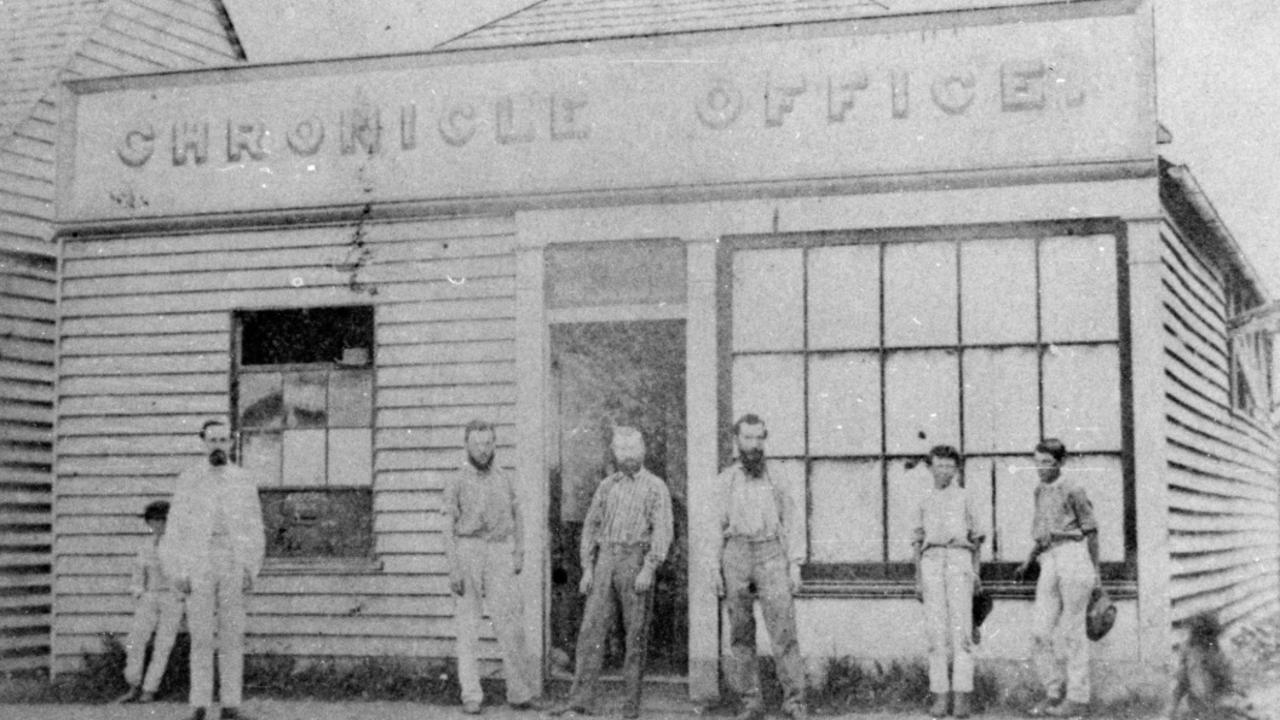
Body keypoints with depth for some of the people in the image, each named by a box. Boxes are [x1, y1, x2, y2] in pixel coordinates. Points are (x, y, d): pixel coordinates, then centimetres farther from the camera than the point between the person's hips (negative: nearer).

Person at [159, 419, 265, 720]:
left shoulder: (245, 481, 6)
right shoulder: (188, 480, 3)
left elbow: (254, 530, 6)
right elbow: (176, 530, 1)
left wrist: (250, 571, -5)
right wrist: (180, 574, -7)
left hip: (233, 568, 1)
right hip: (198, 567, -1)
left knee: (232, 636, -1)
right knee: (201, 636, -2)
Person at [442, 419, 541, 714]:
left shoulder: (504, 479, 11)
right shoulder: (455, 482, 0)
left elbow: (517, 519, 15)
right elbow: (449, 527, -5)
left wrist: (519, 556, 2)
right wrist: (454, 569, -13)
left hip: (499, 557, 2)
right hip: (466, 554, -2)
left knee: (511, 624, -6)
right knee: (467, 626, -2)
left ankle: (520, 692, 2)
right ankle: (471, 696, 3)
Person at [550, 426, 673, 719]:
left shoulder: (655, 487, 1)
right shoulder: (606, 486, 15)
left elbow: (662, 531, -7)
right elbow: (591, 526, 16)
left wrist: (649, 569, -18)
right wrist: (587, 569, 6)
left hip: (636, 561, -4)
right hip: (605, 562, 4)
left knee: (636, 634, -1)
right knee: (592, 628, -4)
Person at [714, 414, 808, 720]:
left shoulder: (775, 479, 10)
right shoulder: (724, 481, 9)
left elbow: (789, 523, 9)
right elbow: (715, 528, 8)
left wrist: (795, 567, 0)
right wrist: (715, 570, 0)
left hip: (771, 557, -1)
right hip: (736, 558, 1)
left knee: (783, 631, -9)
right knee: (741, 636, 1)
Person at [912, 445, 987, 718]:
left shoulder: (965, 498, 17)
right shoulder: (925, 503, 22)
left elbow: (977, 539, 15)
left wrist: (976, 573, 3)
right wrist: (918, 580, 10)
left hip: (959, 557, -2)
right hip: (931, 561, 2)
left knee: (961, 629, -10)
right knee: (936, 629, -4)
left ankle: (962, 697, -12)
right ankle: (940, 696, -4)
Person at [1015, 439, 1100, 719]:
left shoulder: (1072, 490, -4)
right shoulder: (1041, 491, 17)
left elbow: (1091, 531, -2)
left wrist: (1096, 571, -6)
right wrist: (1028, 563, 15)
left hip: (1074, 557, -6)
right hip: (1049, 564, 6)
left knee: (1072, 631, -2)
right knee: (1040, 632, 0)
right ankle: (1054, 693, 11)